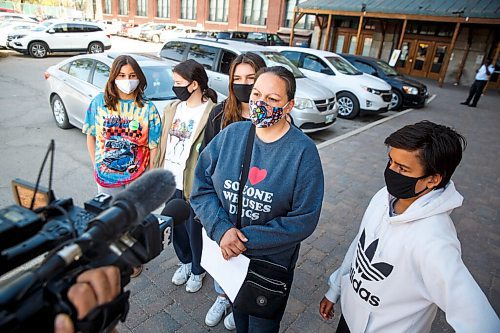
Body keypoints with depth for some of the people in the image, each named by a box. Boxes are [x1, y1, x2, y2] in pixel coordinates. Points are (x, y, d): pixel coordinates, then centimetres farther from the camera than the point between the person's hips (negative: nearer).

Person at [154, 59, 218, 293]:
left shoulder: (212, 114, -18)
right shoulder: (172, 109, 5)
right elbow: (163, 144, 11)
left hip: (194, 186, -6)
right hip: (171, 182, 6)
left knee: (195, 231, 13)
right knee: (176, 227, 22)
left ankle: (198, 270, 41)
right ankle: (185, 262, 49)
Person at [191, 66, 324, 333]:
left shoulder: (303, 151, -19)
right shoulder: (231, 134, -10)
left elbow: (304, 220, -19)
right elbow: (201, 186, -7)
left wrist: (248, 239, -22)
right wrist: (221, 229, -22)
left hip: (273, 262, -3)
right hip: (227, 253, 3)